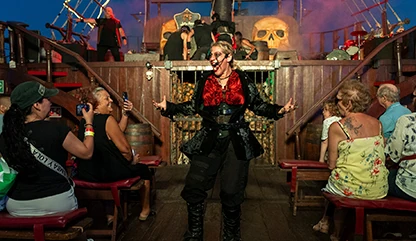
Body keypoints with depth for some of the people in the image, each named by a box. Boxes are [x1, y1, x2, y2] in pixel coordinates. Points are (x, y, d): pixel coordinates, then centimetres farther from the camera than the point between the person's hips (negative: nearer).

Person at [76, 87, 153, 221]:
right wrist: (132, 160, 4)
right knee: (143, 169, 17)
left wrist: (125, 114, 9)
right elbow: (124, 149, -15)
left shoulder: (84, 121, 7)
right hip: (108, 173, -8)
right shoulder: (107, 119, -17)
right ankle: (145, 211, 33)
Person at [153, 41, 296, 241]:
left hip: (236, 143, -2)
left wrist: (279, 110, -8)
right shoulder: (204, 83, 5)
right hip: (208, 142, 2)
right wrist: (168, 107, 1)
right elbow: (193, 107, 10)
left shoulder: (243, 82, 1)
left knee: (232, 194, 5)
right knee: (193, 188, 0)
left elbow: (258, 106, 6)